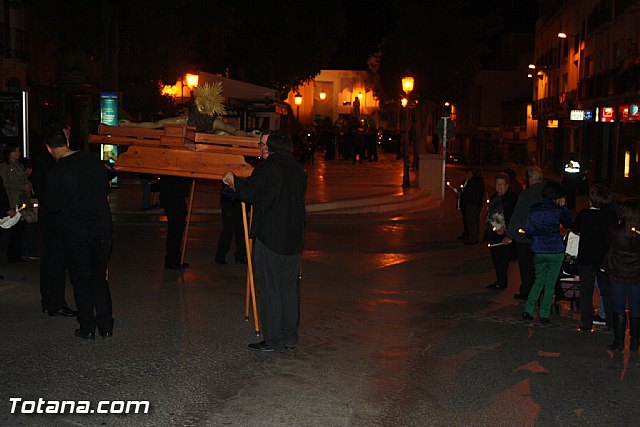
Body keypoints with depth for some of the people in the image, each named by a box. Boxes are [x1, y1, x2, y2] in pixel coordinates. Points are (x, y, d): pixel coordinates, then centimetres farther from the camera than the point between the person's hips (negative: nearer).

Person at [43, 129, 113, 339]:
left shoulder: (56, 172, -11)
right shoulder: (92, 160, 1)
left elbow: (52, 206, -3)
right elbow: (106, 189, 11)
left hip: (75, 231, -4)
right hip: (102, 226, 4)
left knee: (81, 280, 8)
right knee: (99, 277, 14)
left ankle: (87, 328, 11)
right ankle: (106, 326, 14)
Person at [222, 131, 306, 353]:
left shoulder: (267, 168, -12)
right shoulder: (298, 170, 10)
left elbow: (248, 194, -14)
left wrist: (233, 180, 6)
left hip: (269, 238, -7)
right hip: (294, 240, 7)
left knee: (269, 288, 1)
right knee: (290, 287, 13)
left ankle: (274, 340, 5)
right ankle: (290, 337, 19)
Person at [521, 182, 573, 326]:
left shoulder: (533, 209, -1)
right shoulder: (558, 210, -8)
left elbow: (528, 231, 1)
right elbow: (568, 224, 9)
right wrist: (563, 206, 10)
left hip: (538, 251, 3)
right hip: (556, 250, -3)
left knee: (539, 281, 17)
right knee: (550, 284, 6)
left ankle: (528, 311, 9)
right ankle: (544, 315, 6)